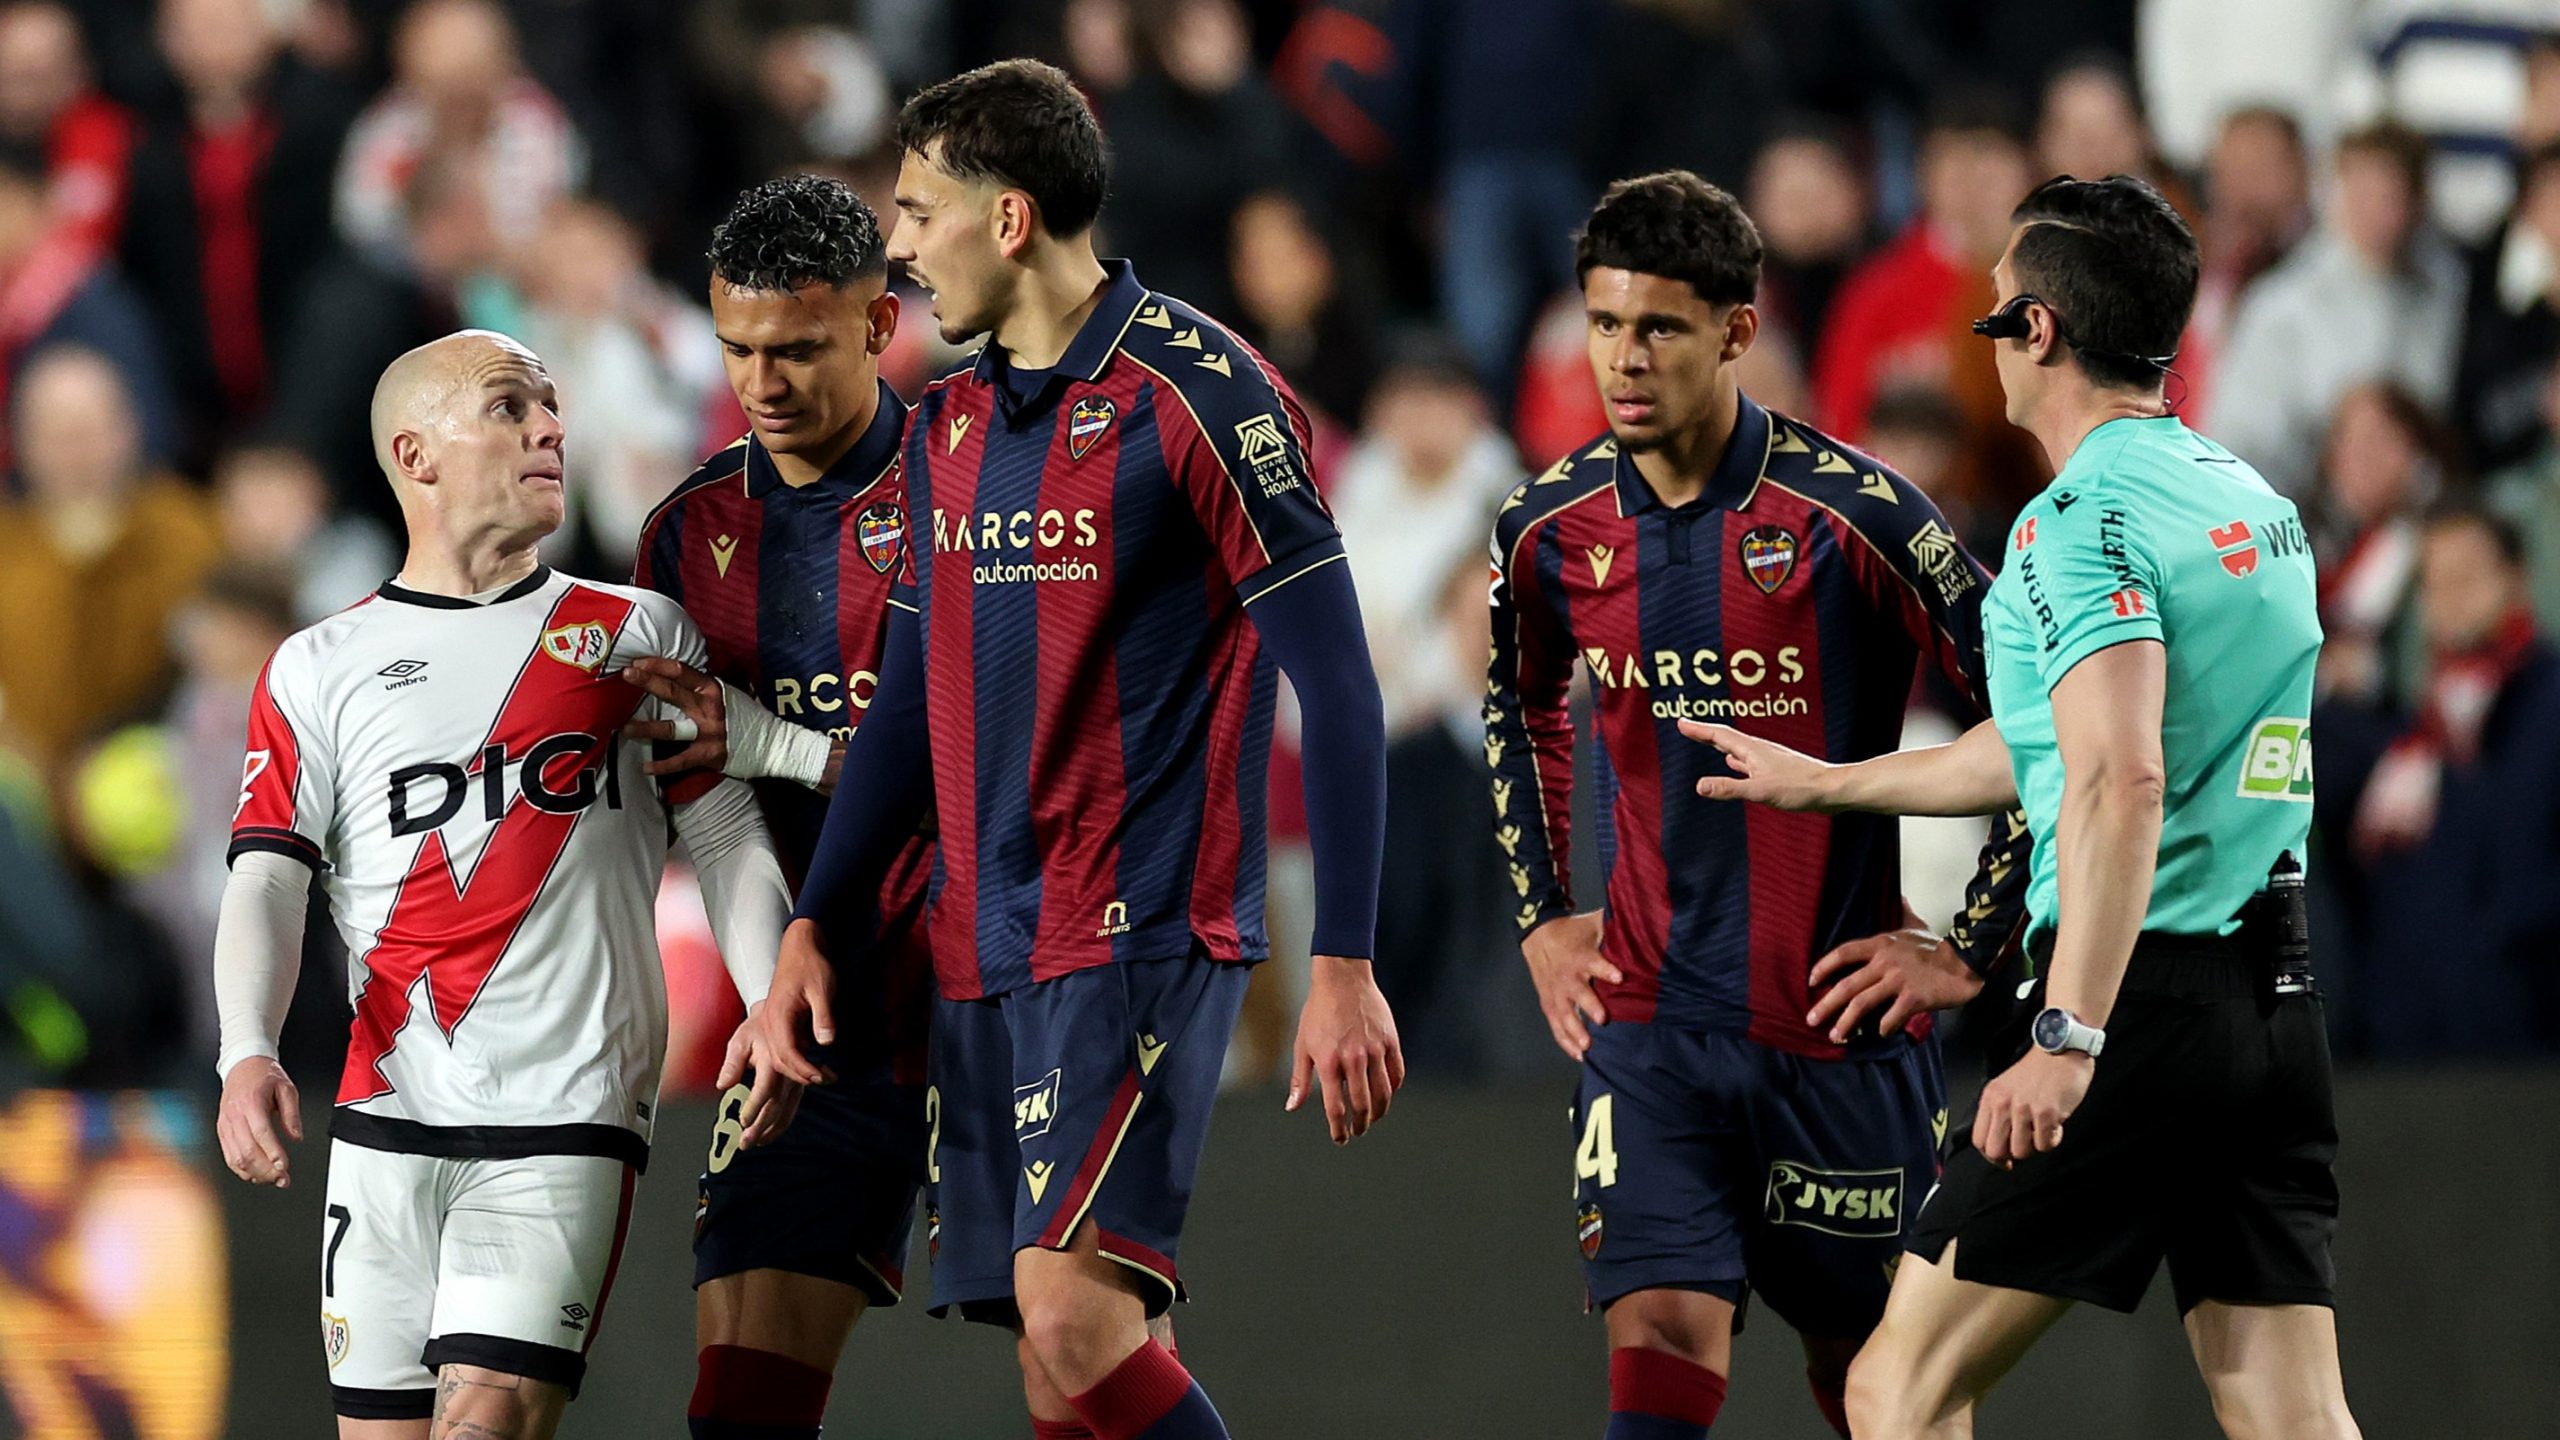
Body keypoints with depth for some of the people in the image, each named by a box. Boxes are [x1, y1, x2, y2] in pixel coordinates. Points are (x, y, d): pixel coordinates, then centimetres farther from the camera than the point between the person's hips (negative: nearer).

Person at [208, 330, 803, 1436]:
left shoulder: (637, 635, 12)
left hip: (566, 1126, -1)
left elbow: (728, 838, 11)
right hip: (386, 1125, 1)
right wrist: (248, 1055, -16)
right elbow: (268, 879, 2)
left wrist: (768, 1009, -6)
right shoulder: (318, 669, 10)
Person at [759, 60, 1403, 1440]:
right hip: (980, 952, 7)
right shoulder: (947, 424, 14)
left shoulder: (1196, 393, -9)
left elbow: (1336, 687, -10)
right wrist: (814, 927, 14)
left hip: (1142, 937, -7)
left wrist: (1344, 966, -13)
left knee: (1072, 1306, -22)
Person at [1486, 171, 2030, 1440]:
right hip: (1649, 1022, 2)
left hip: (1840, 1022, -2)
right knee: (1661, 1335, -13)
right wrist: (1541, 918, 17)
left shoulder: (1853, 515, -13)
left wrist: (1969, 950, -7)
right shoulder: (1551, 528, 1)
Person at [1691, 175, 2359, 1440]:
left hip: (2141, 999, -8)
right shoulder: (2256, 503, 18)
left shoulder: (2082, 517, -9)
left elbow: (2123, 780, -24)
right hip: (2278, 998, 8)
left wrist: (2070, 1037, -29)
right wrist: (1819, 784, 40)